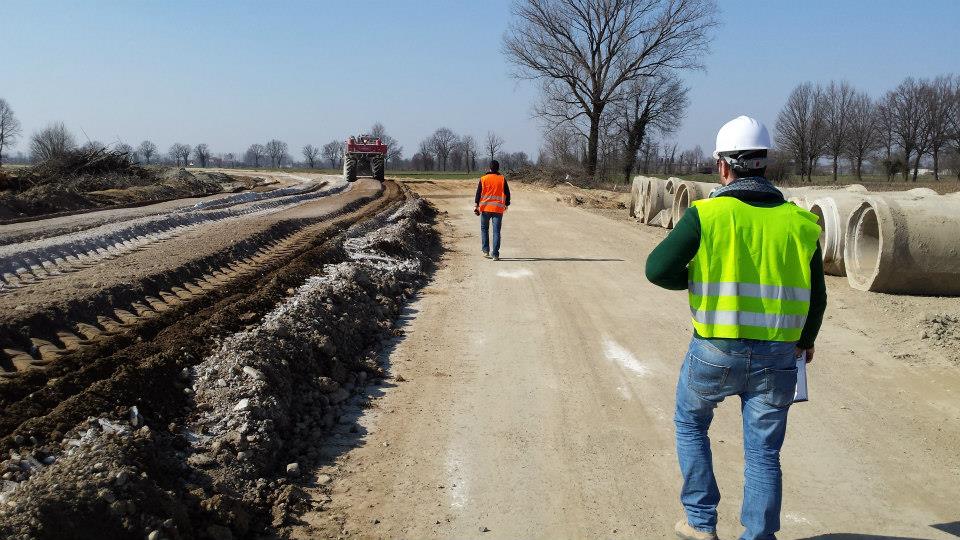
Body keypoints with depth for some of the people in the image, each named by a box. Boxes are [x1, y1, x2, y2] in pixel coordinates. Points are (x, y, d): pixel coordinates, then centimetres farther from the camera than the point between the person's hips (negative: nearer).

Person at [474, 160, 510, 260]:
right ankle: (495, 254, -4)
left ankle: (486, 251, 14)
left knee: (484, 229, 18)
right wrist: (506, 204, 18)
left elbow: (478, 193, -3)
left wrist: (476, 205, -2)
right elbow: (507, 193, 4)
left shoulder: (483, 179, 0)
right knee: (496, 232, 1)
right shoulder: (502, 179, 0)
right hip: (498, 209, 0)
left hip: (485, 208, 0)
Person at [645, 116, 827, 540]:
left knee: (690, 423, 23)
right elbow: (815, 299, 7)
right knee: (764, 452, 14)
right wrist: (805, 341, 25)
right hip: (777, 356, 2)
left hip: (715, 353, -2)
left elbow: (657, 269, -14)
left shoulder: (706, 214, -12)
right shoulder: (800, 223, 0)